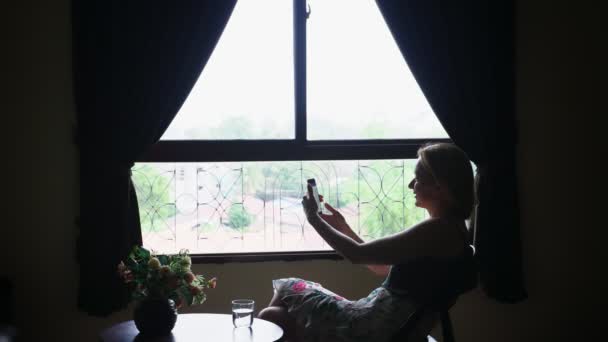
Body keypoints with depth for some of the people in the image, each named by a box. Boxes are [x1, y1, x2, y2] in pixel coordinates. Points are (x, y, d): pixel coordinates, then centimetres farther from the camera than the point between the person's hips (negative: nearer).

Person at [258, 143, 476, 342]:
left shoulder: (440, 229, -19)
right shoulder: (447, 228, 14)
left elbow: (357, 254, -18)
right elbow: (383, 267, 19)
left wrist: (314, 218, -4)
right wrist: (343, 228, 15)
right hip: (384, 321, 10)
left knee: (272, 317, -1)